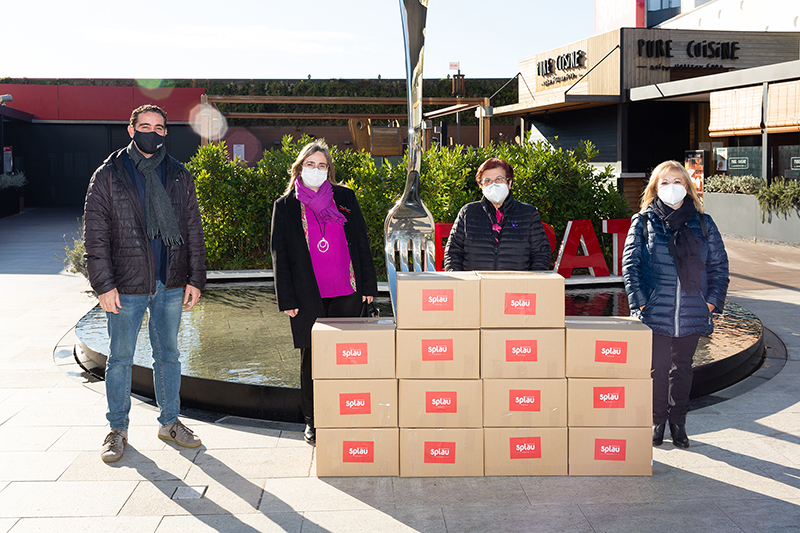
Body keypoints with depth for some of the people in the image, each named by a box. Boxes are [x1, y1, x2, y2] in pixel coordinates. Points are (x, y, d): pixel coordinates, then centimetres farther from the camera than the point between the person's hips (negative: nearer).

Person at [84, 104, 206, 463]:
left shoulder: (179, 177, 8)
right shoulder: (108, 176, -2)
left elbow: (193, 230, 9)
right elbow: (96, 234, -5)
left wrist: (195, 278, 3)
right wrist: (103, 285, -11)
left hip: (171, 285, 3)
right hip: (126, 285, -3)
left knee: (168, 355, 13)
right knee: (120, 359, 7)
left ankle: (170, 422, 27)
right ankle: (118, 429, 21)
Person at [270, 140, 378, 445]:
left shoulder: (345, 198, 8)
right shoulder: (285, 206, 5)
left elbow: (361, 242, 9)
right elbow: (279, 254, 3)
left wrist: (368, 284, 4)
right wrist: (286, 299, -3)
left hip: (346, 293, 1)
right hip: (308, 296, -1)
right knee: (312, 358, 5)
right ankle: (313, 422, 18)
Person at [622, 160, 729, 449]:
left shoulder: (703, 224, 7)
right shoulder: (643, 222, 2)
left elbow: (719, 265, 9)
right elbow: (630, 263, -1)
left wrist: (713, 301, -1)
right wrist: (640, 301, -9)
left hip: (692, 313, 2)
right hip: (656, 313, -2)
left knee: (682, 368, 12)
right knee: (658, 368, 4)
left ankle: (678, 422, 25)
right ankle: (657, 421, 19)